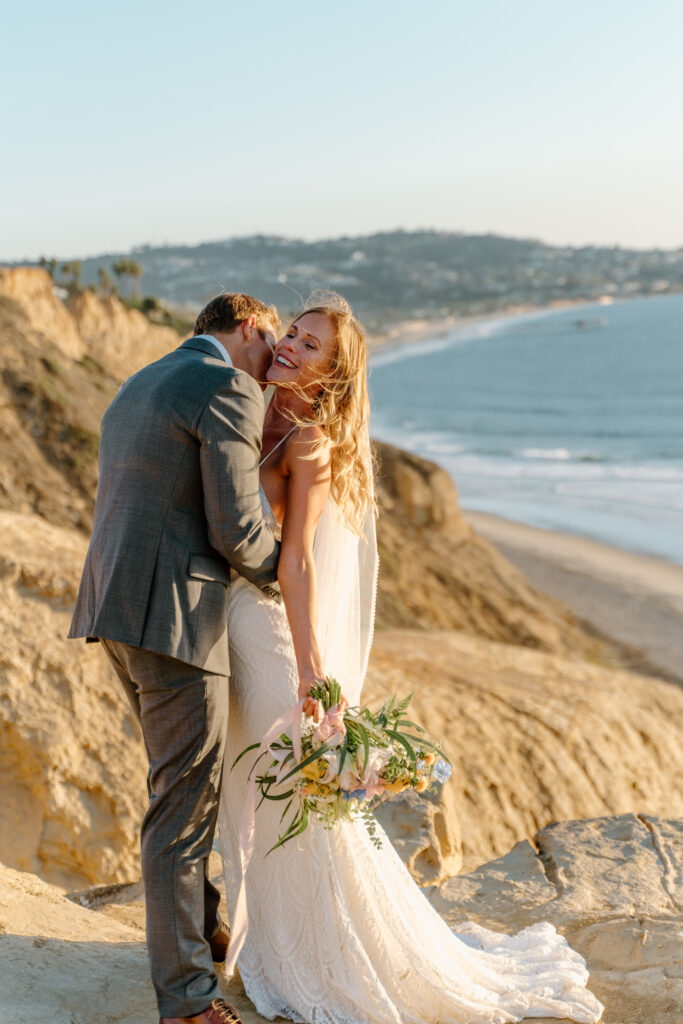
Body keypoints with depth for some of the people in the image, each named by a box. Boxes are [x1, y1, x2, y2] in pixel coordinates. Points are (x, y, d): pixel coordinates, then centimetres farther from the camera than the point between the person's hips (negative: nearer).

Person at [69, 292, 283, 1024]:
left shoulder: (137, 389, 20)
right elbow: (238, 530, -16)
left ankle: (199, 926, 39)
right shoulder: (230, 391, -10)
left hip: (116, 606, 9)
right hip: (174, 615, -9)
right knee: (184, 803, -2)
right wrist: (284, 580, 5)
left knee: (182, 779, 23)